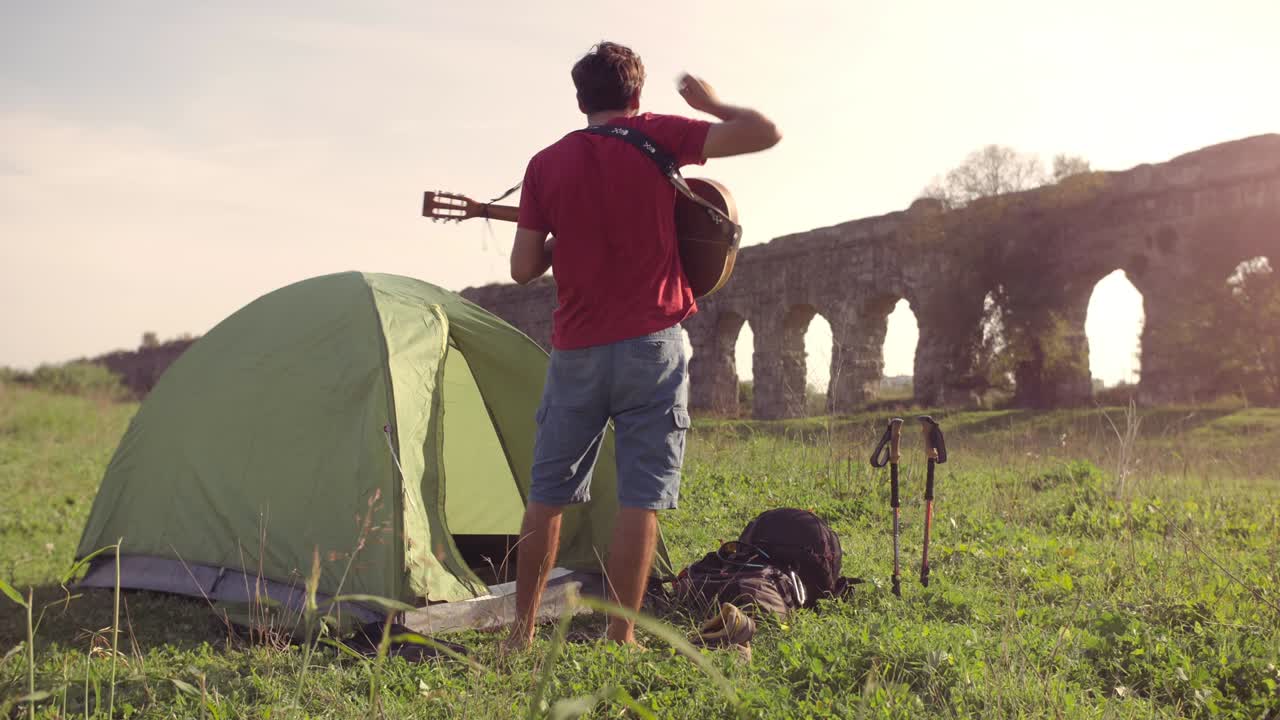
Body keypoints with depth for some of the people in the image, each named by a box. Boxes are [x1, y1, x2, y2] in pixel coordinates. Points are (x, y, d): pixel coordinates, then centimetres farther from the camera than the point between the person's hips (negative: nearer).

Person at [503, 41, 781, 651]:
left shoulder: (547, 164, 5)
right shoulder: (658, 136, -1)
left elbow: (523, 268, 3)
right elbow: (766, 133, -2)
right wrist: (709, 103, 14)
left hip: (575, 349, 3)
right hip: (650, 344, -2)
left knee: (548, 491, 13)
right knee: (641, 494, 1)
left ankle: (522, 629, 20)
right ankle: (619, 637, 2)